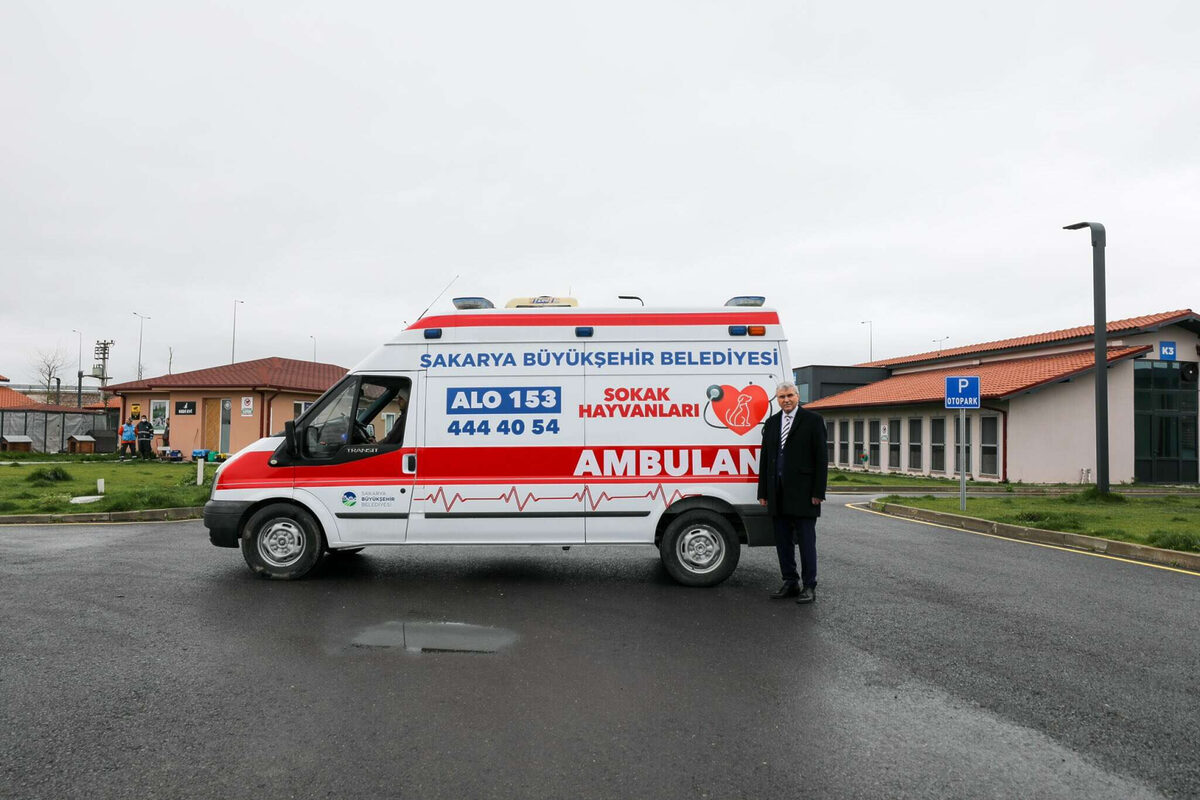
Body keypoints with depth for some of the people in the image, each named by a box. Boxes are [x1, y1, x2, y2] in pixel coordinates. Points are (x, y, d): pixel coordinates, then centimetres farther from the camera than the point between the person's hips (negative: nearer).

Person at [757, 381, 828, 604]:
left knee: (806, 540, 0)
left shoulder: (813, 420, -1)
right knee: (783, 541, 10)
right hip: (778, 493, 5)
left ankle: (809, 586, 9)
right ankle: (790, 583, 20)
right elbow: (765, 458, 13)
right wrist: (763, 492, 9)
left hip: (802, 492, -5)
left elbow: (821, 458, -5)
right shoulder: (771, 423, 14)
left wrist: (818, 492, -10)